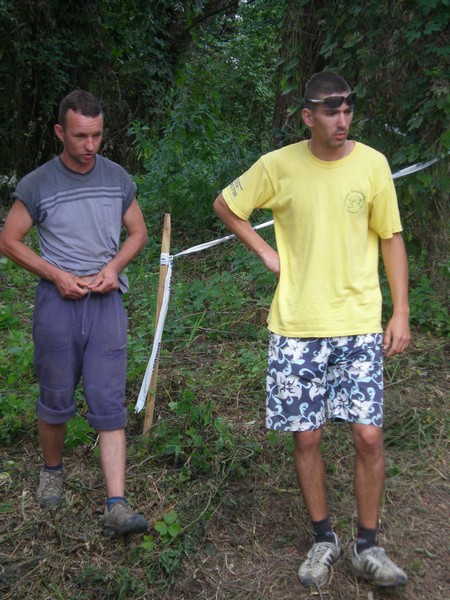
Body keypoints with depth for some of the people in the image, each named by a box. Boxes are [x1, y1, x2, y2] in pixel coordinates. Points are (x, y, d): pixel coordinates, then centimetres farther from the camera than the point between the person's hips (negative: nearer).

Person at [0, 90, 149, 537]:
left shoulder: (118, 179, 5)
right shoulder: (37, 184, -3)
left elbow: (137, 232, 14)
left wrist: (113, 267, -5)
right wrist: (57, 275, -10)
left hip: (106, 303, 1)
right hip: (57, 303, -1)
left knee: (109, 405, -2)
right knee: (55, 400, 11)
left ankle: (116, 506, -1)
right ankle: (52, 470, 38)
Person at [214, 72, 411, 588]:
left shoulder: (372, 164, -1)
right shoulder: (278, 166, -3)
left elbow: (391, 239, 5)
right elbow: (226, 205, 11)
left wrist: (401, 312, 1)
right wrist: (267, 254, 2)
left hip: (359, 325, 0)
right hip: (296, 327, 0)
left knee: (368, 435, -2)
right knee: (306, 436, 6)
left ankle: (367, 546, 19)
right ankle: (324, 540, 27)